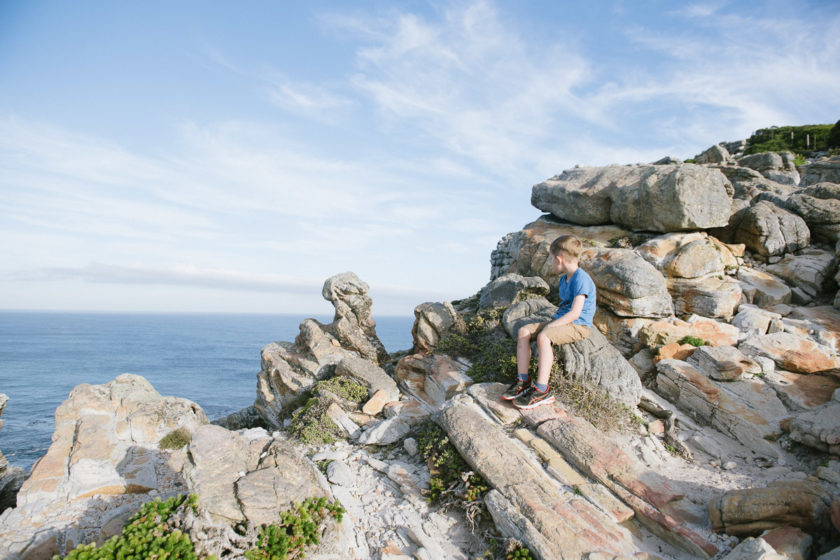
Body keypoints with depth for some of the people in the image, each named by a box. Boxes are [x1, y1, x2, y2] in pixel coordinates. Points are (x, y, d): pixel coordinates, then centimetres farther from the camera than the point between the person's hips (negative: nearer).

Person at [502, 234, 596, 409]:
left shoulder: (581, 279, -16)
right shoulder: (564, 279, 16)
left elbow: (575, 313, -22)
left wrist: (551, 326, -22)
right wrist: (552, 321, 11)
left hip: (578, 325, -10)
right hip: (561, 321, 10)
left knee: (543, 337, -34)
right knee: (524, 331, -6)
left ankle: (542, 390, -30)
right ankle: (523, 381, -11)